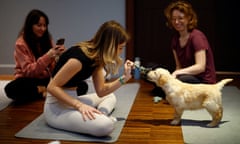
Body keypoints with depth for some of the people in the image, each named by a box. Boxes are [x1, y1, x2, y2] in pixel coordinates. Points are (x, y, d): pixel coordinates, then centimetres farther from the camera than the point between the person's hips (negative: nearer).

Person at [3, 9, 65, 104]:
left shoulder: (47, 39, 4)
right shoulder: (21, 43, -9)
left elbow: (53, 67, 2)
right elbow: (28, 71, -16)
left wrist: (59, 56, -20)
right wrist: (48, 56, -27)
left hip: (47, 79, 3)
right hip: (29, 80, -2)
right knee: (11, 89, -39)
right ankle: (45, 91, -23)